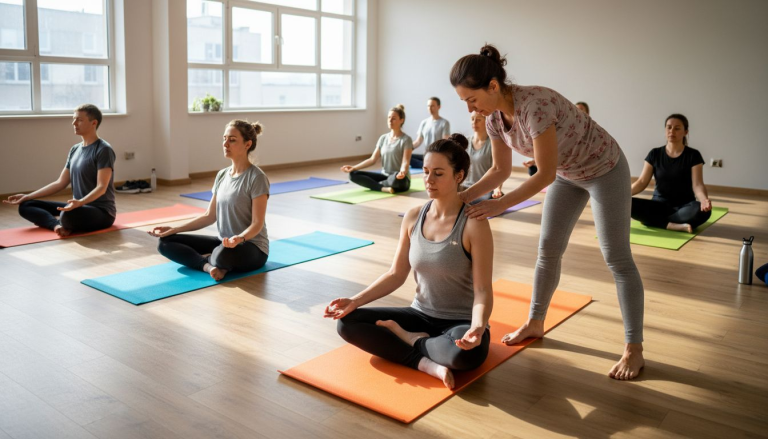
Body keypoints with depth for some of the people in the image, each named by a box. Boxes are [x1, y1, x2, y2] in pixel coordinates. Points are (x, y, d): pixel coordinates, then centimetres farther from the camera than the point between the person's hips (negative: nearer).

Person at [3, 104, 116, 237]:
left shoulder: (103, 150, -12)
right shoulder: (75, 150, 14)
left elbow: (101, 187, -20)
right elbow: (60, 183, 17)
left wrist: (80, 202, -38)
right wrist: (27, 196, 11)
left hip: (101, 211, -9)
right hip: (78, 207, 9)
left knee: (68, 216, -41)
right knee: (25, 206, 3)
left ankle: (57, 222, -8)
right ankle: (60, 224, -19)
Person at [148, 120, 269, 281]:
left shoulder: (257, 178, -15)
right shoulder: (222, 175, 8)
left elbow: (257, 224, -18)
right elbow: (209, 216, 11)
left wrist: (239, 238, -38)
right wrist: (173, 229, 4)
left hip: (252, 248, -8)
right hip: (224, 243, 8)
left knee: (224, 254, -43)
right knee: (165, 243, -2)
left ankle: (207, 259, -9)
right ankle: (209, 265, -19)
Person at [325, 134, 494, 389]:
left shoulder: (474, 225, -17)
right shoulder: (413, 218, -1)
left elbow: (482, 290, -18)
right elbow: (396, 275, 5)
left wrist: (478, 327, -39)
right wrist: (355, 301, -7)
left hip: (461, 322, -5)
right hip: (421, 315, 5)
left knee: (466, 353, -40)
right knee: (346, 322, -11)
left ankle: (410, 340, -8)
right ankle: (426, 363, -21)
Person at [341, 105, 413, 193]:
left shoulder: (406, 139, -7)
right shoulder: (383, 138, 10)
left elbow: (405, 162, -18)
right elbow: (372, 159, 6)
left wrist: (402, 172, -41)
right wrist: (353, 167, -6)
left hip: (401, 180, -5)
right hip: (384, 176, 6)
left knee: (396, 177, -44)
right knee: (353, 174, -11)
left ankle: (379, 184, -12)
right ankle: (383, 188, -24)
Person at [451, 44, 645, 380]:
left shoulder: (535, 105, -36)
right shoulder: (494, 116, -12)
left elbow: (545, 175, -32)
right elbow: (500, 170, -1)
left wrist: (500, 205, -30)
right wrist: (463, 196, -12)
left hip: (604, 170, -7)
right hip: (568, 174, 8)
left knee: (616, 258, -3)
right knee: (548, 250, 11)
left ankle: (634, 350, 6)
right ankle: (535, 323, 28)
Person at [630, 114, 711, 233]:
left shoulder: (693, 155, -3)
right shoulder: (655, 154, 3)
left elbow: (697, 184, -12)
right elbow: (642, 182, -1)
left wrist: (704, 200, -36)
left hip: (684, 206, -1)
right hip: (659, 204, 2)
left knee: (702, 210, -36)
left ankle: (652, 220, -27)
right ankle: (674, 226, -30)